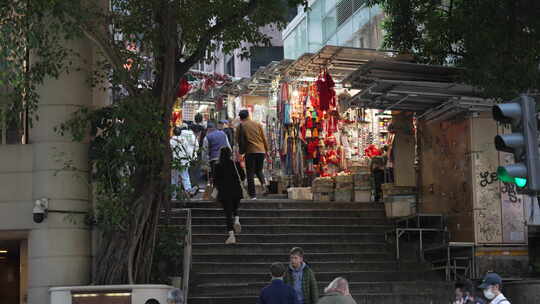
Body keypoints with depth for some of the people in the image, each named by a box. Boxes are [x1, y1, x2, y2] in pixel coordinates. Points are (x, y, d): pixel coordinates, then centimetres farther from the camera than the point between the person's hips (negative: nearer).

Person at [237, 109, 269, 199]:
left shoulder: (240, 126, 0)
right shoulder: (258, 124, 7)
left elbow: (238, 140, 1)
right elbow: (264, 138, 9)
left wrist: (241, 151, 15)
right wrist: (266, 150, 17)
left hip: (250, 151, -3)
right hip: (261, 151, 3)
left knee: (250, 174, 3)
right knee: (259, 170, 21)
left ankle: (252, 194, 0)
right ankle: (263, 182, -8)